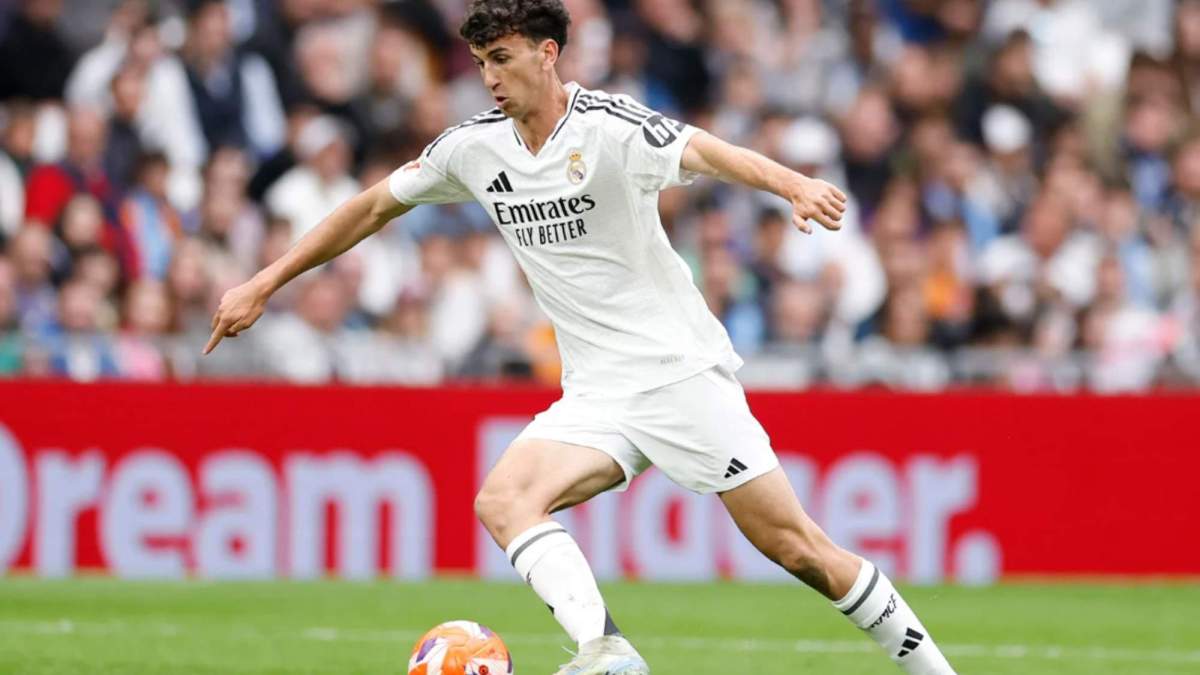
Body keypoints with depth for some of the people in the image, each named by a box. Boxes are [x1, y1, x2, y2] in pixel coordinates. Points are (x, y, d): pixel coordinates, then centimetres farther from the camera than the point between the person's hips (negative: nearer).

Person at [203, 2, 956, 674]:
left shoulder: (610, 129, -14)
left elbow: (706, 152, -32)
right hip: (598, 393, 6)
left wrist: (797, 187, -51)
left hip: (682, 369, -6)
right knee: (504, 498, -21)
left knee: (794, 545, -7)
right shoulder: (475, 147, 5)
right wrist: (264, 284, 18)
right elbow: (374, 206, 18)